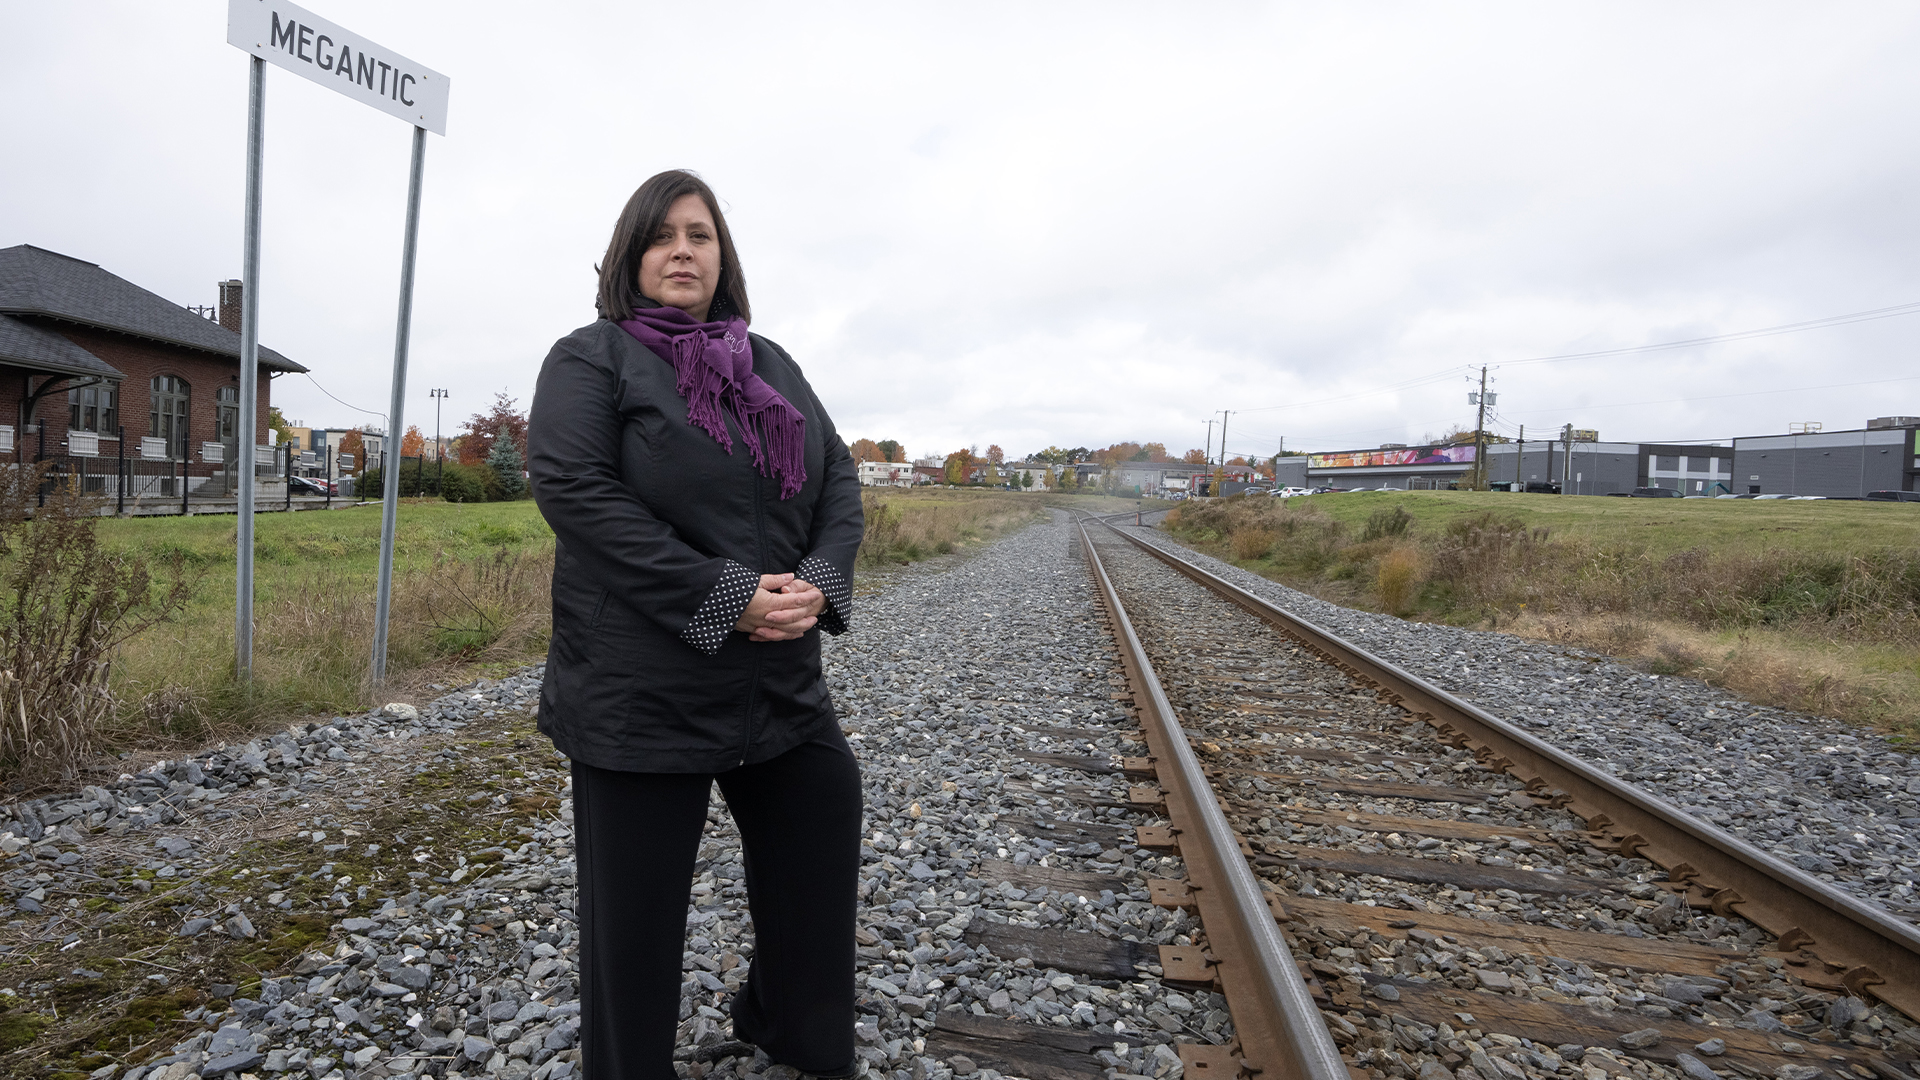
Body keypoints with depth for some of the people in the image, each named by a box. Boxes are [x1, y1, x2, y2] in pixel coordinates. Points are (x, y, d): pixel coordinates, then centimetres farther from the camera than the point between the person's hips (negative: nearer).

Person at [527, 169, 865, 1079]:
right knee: (634, 904, 9)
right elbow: (575, 491, -18)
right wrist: (725, 596, -23)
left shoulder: (772, 367, 13)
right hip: (642, 692, -6)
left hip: (780, 682, 6)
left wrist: (820, 582, -12)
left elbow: (838, 481, 9)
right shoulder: (590, 358, -4)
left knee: (823, 829, 19)